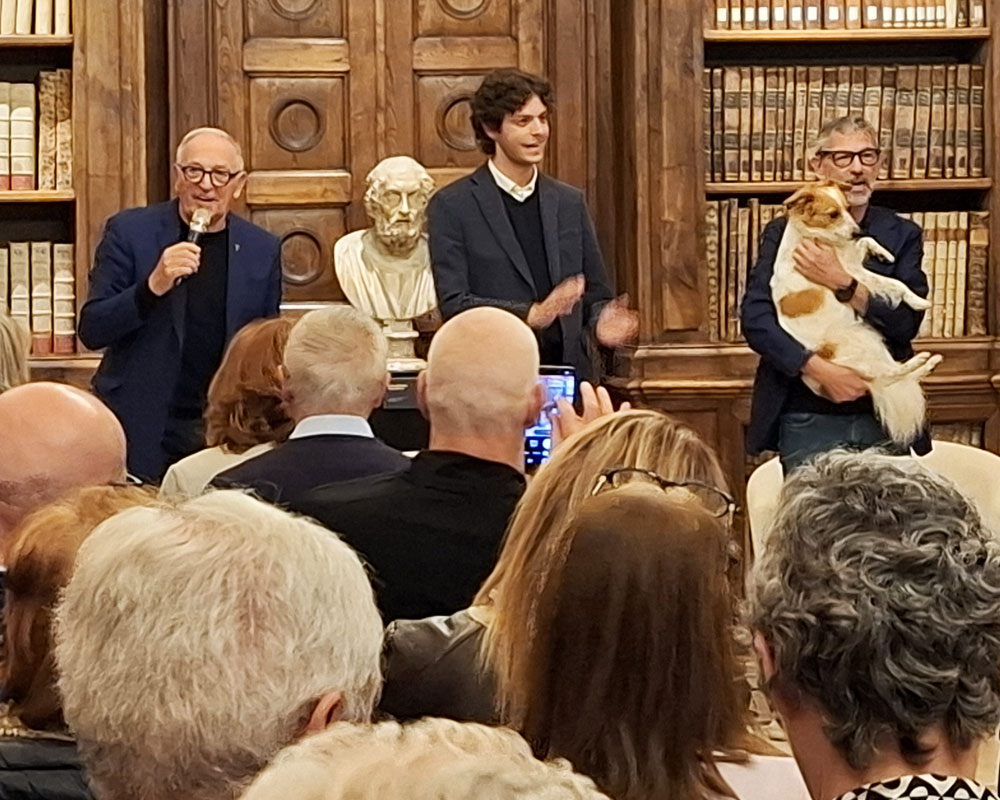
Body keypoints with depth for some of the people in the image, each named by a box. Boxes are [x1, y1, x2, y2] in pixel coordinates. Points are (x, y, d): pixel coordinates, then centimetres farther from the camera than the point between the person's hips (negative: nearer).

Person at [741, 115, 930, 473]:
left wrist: (841, 283, -15)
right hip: (807, 420, -1)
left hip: (884, 420, 2)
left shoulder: (901, 236, 7)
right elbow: (754, 318, -7)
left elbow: (908, 322, -4)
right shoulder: (785, 233, 3)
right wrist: (820, 369, -18)